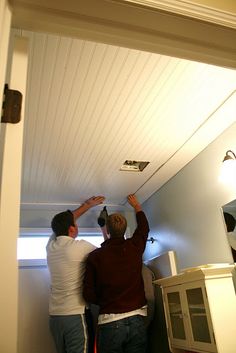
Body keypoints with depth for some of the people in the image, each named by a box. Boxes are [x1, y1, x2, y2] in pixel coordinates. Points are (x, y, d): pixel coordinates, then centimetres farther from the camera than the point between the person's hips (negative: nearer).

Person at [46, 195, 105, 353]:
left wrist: (88, 204, 26)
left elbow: (64, 221, 20)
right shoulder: (81, 246, -15)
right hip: (75, 315, -6)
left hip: (54, 316, 7)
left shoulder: (51, 245, 4)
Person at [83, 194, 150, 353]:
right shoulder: (134, 247, -2)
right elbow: (144, 228, 20)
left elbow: (89, 295, -4)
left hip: (110, 322, -2)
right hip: (137, 320, 2)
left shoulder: (95, 256, -8)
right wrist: (136, 206, 35)